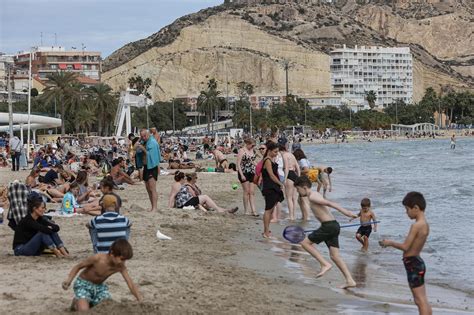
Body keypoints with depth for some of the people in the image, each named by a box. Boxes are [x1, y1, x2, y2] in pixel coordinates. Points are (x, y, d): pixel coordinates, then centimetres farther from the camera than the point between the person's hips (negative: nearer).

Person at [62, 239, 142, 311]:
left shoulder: (120, 266, -20)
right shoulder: (97, 258, -31)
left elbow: (131, 285, -18)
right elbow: (78, 266, -16)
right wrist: (69, 280, -30)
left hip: (99, 286, 5)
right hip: (83, 284, -5)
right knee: (84, 310, -26)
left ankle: (90, 303, 16)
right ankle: (76, 302, 11)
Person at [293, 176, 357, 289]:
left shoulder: (312, 197, -9)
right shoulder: (315, 195, 21)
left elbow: (329, 203, -19)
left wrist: (346, 212, -28)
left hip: (329, 226, -9)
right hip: (334, 225, 9)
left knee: (305, 242, -1)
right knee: (334, 256, 8)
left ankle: (325, 264, -5)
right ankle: (350, 280, 2)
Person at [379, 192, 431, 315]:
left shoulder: (416, 226, -20)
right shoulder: (425, 224, 9)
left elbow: (405, 247, -19)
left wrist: (390, 243, -5)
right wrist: (392, 243, 13)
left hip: (413, 264, -9)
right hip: (417, 263, 9)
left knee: (420, 300, -8)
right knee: (421, 300, 14)